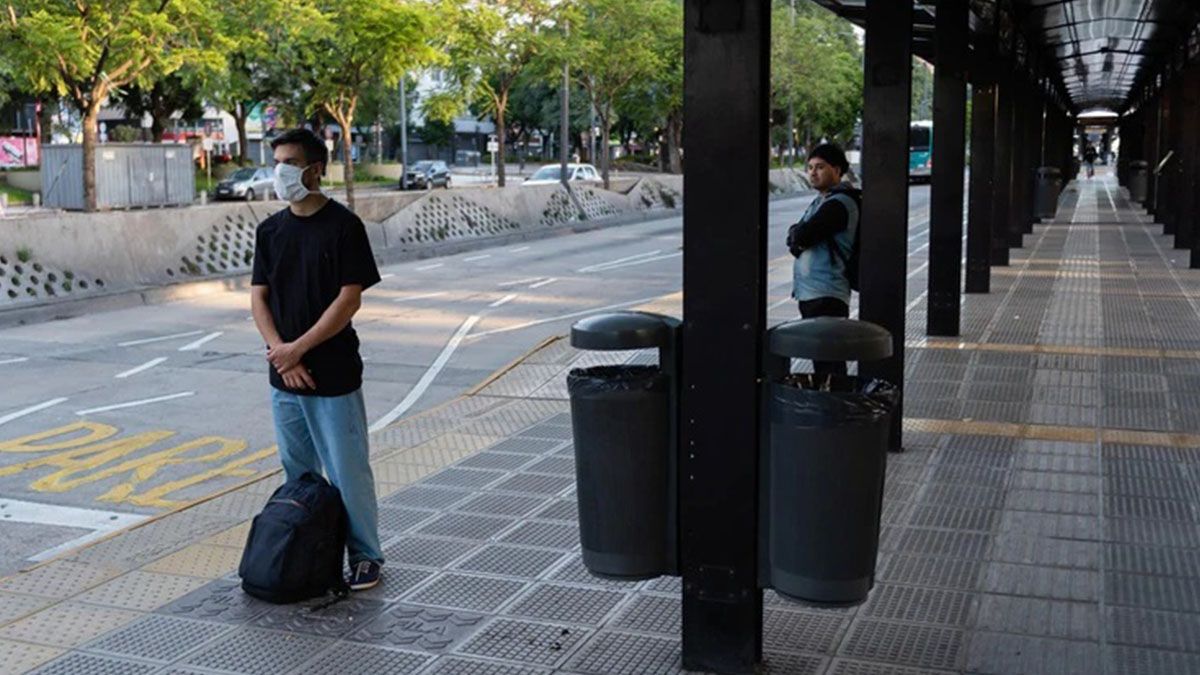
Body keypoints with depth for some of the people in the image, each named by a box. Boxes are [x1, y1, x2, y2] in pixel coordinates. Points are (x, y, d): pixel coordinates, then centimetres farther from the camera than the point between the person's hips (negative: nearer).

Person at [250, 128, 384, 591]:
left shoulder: (343, 226, -9)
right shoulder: (270, 230, 8)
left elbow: (350, 298, -14)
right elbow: (258, 297, 6)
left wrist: (298, 348, -16)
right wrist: (280, 354, -9)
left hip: (333, 374, -5)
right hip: (284, 376, 6)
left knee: (347, 470, 1)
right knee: (297, 471, 16)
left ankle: (365, 556, 15)